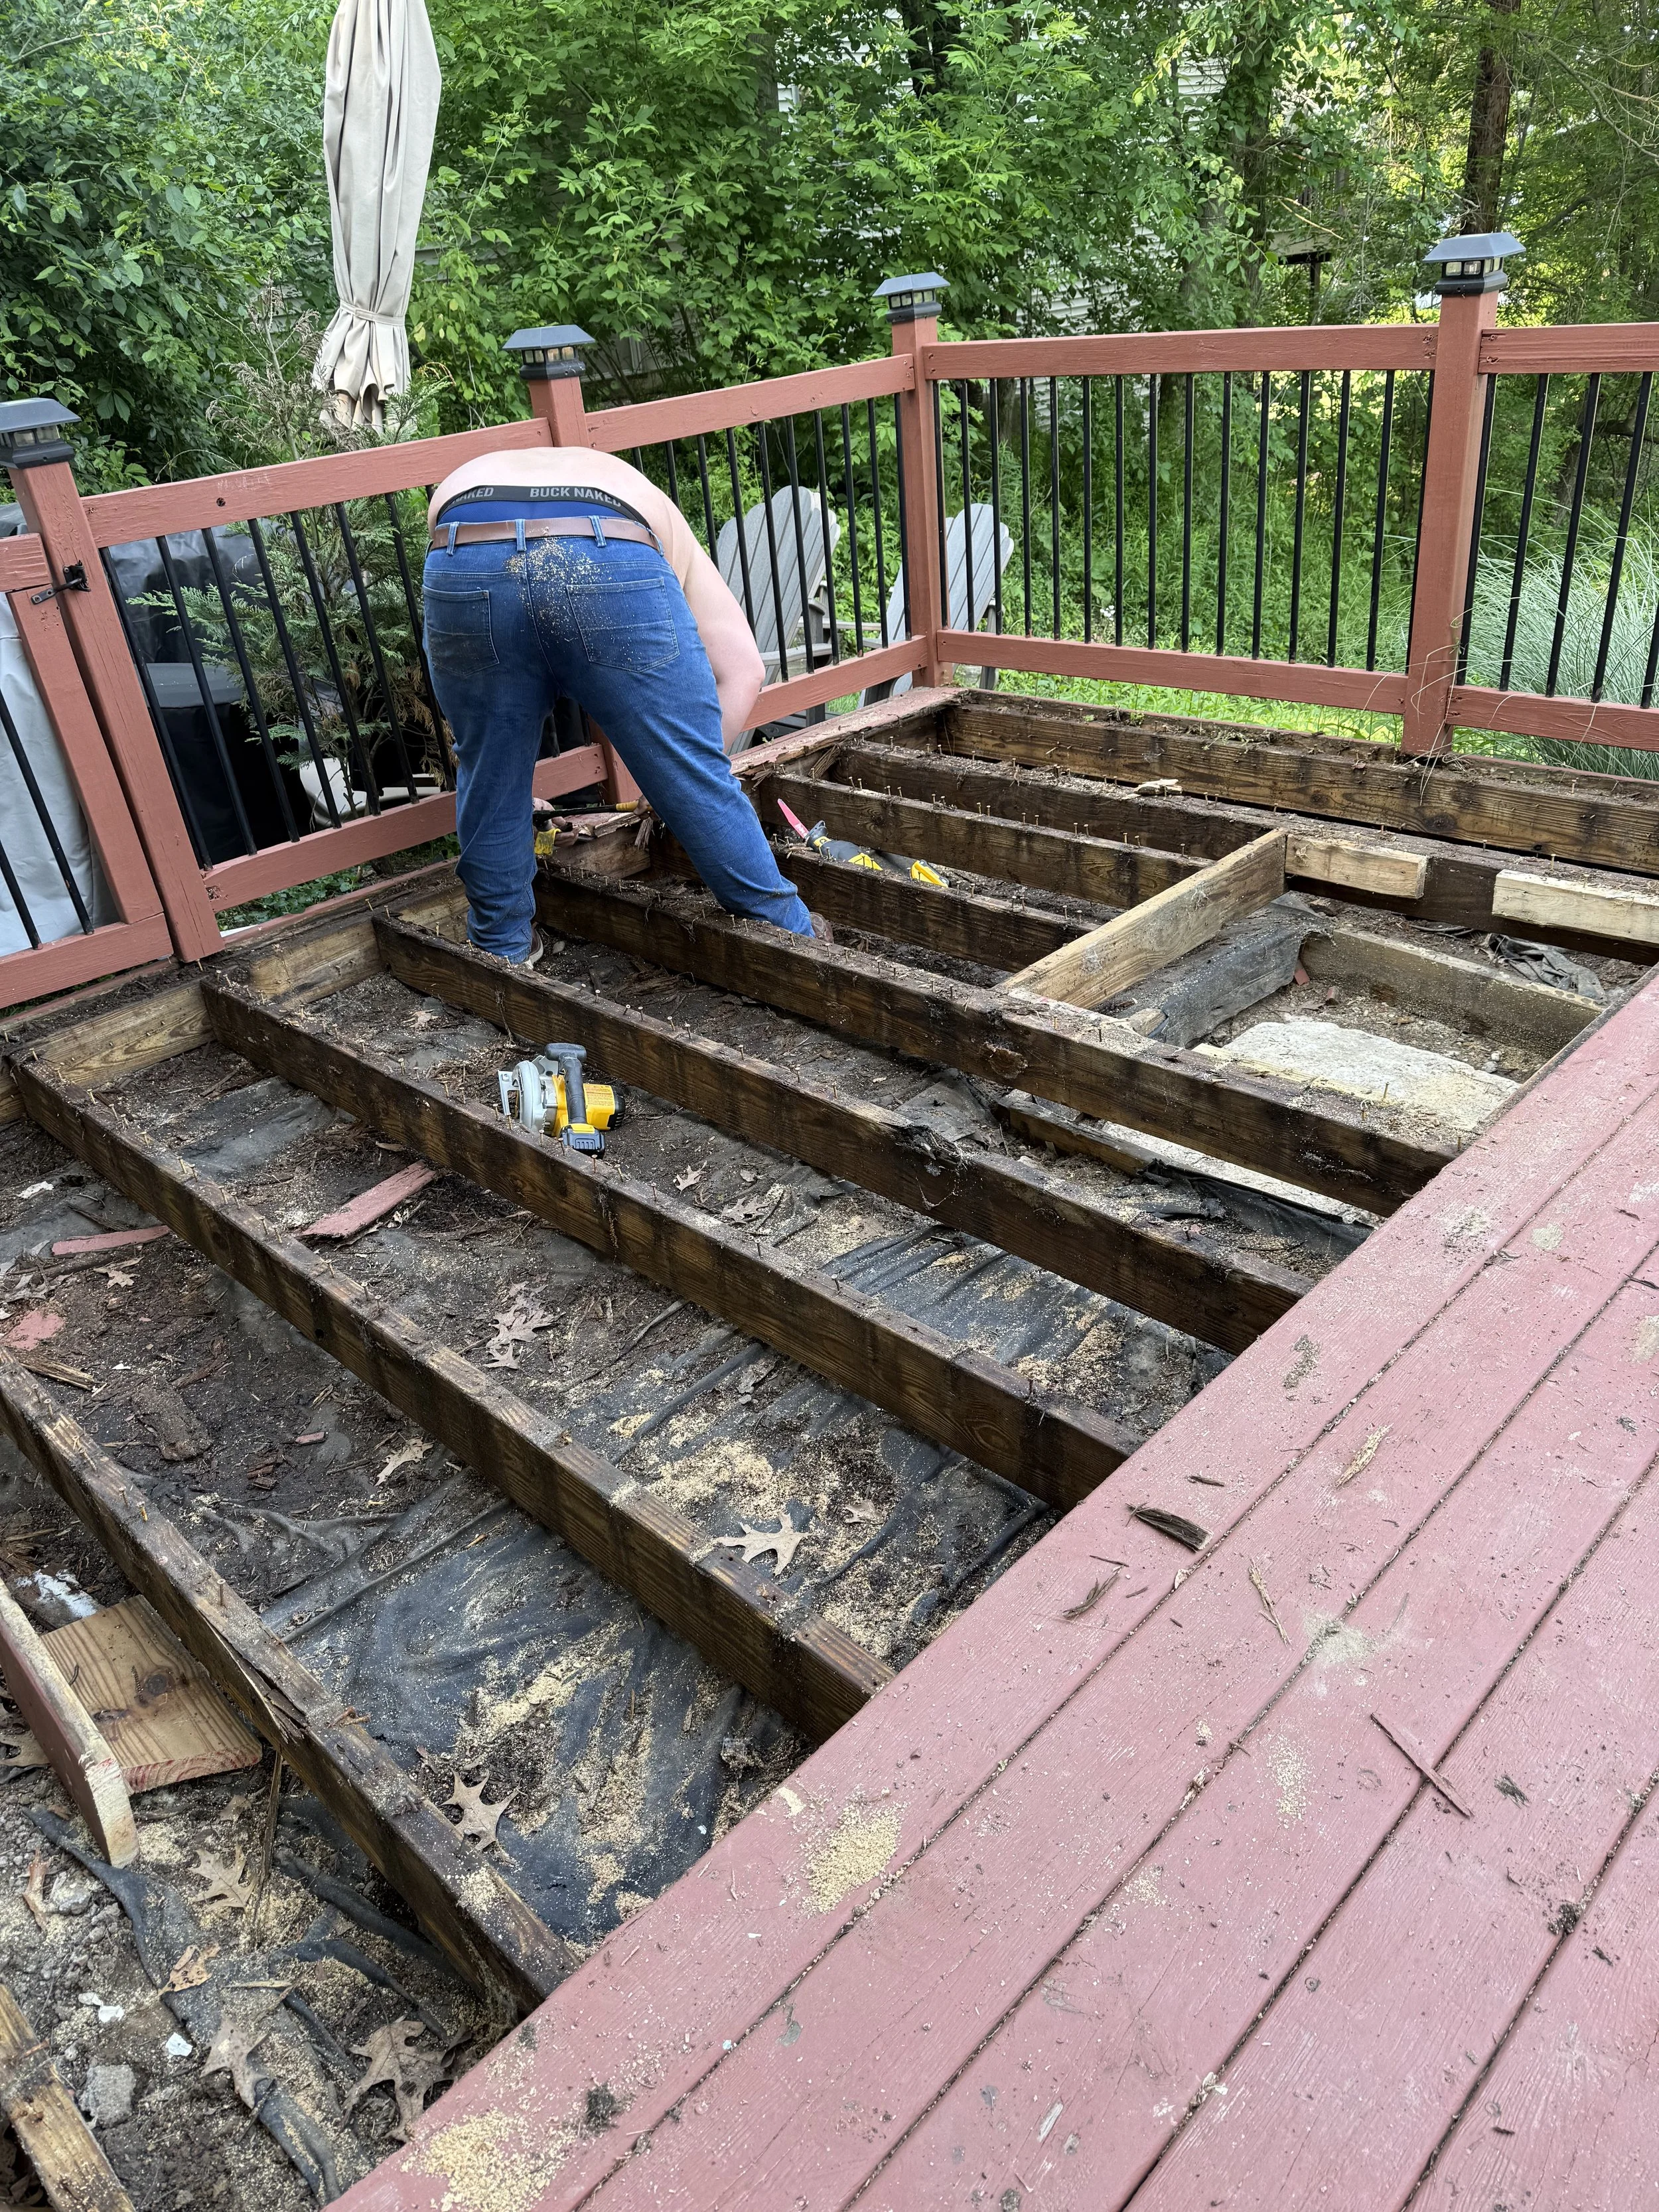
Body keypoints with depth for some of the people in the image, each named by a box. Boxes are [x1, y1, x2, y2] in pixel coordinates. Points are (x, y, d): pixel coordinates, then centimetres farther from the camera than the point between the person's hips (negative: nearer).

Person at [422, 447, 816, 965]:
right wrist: (690, 775, 31)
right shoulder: (648, 504, 38)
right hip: (615, 567, -1)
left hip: (465, 571, 1)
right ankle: (790, 936, 27)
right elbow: (743, 671, 25)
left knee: (490, 776, 23)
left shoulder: (456, 486, 43)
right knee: (696, 778, 13)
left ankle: (503, 949, 38)